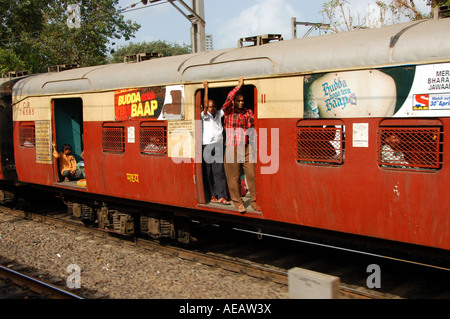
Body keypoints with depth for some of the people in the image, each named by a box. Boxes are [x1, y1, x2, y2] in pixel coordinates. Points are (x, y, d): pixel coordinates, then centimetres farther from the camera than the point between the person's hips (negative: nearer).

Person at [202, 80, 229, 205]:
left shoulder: (219, 114, 14)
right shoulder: (205, 116, 3)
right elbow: (205, 105, -13)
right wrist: (206, 88, -15)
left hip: (218, 145, 3)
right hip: (207, 146, -2)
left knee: (219, 171, -6)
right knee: (209, 172, 0)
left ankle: (221, 197, -10)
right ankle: (213, 196, 6)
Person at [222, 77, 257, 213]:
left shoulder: (248, 112, 11)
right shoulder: (228, 111, 3)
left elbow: (252, 128, 13)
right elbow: (228, 99, -18)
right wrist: (239, 86, -17)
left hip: (247, 147, 2)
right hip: (232, 148, -2)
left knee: (252, 174, -1)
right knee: (234, 177, 3)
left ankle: (254, 201, 10)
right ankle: (238, 202, 15)